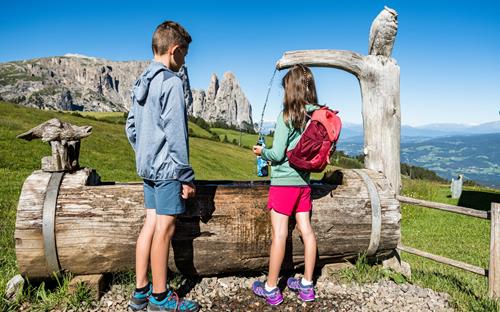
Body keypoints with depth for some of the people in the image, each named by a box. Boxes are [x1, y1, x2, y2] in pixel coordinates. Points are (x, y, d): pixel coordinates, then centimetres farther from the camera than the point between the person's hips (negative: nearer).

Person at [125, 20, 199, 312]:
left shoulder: (141, 82, 13)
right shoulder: (171, 82, -14)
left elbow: (131, 127, 18)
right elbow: (175, 134, -18)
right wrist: (187, 177, -13)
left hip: (147, 166, 9)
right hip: (167, 168, -9)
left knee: (151, 223, 13)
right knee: (165, 228, 0)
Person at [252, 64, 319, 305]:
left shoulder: (286, 116, -14)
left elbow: (277, 154, -15)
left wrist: (262, 151, 4)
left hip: (283, 181, -6)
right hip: (304, 181, 6)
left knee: (279, 233, -1)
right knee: (306, 230, 10)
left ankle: (271, 289, 10)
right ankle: (307, 285, 21)